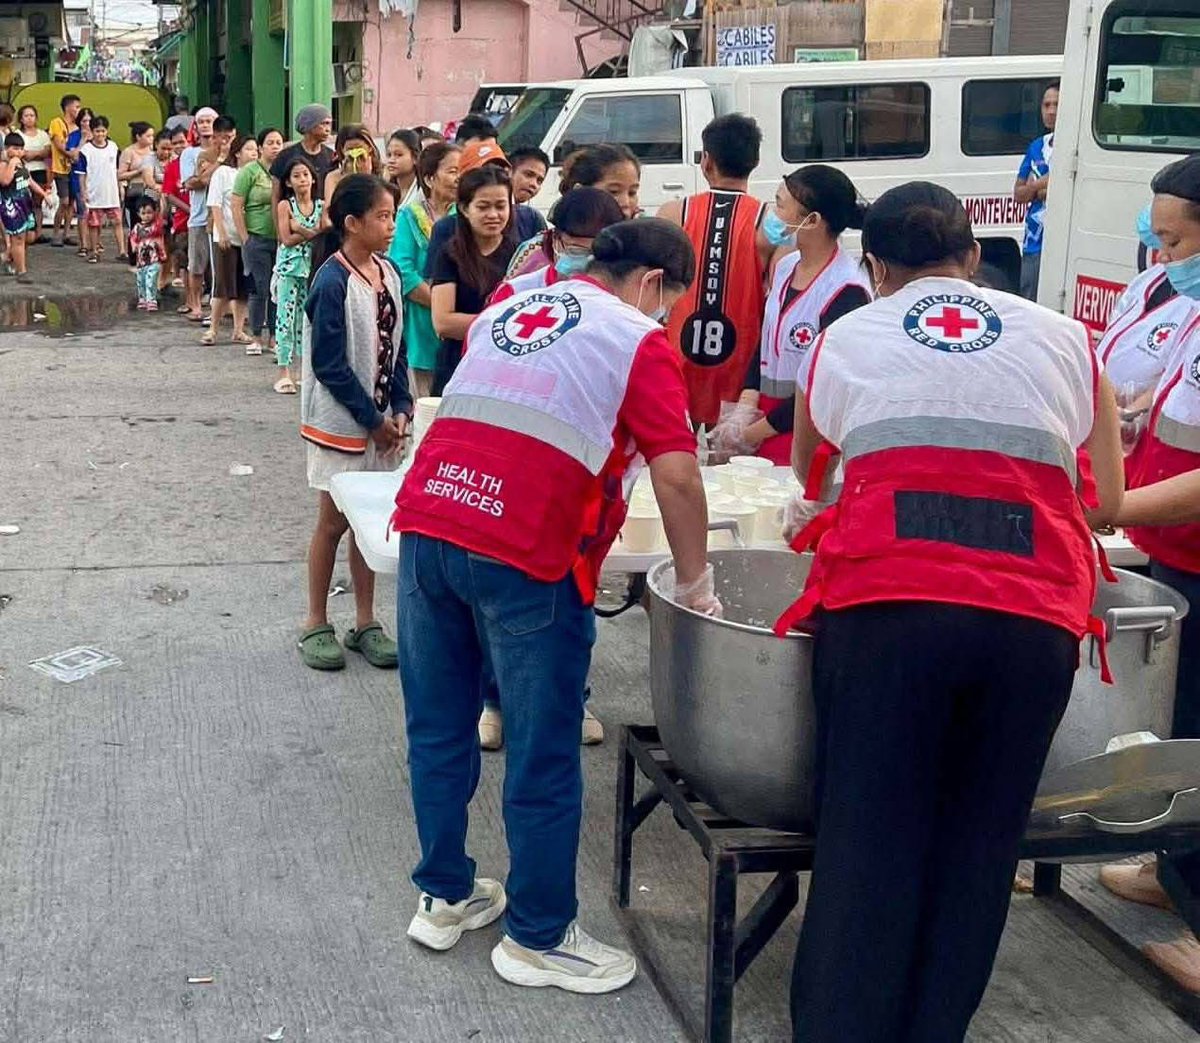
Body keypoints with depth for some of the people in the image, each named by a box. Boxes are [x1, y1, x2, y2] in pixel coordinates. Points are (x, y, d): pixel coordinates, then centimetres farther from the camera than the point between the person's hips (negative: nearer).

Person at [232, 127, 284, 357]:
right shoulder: (250, 172, -3)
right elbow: (236, 206, -4)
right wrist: (245, 239, -7)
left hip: (281, 240, 4)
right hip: (257, 240, -4)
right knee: (260, 289, -1)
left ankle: (274, 336, 16)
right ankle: (256, 337, 10)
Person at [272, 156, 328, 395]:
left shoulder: (321, 206, 5)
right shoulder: (285, 205, -2)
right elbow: (287, 239, -11)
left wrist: (300, 229, -15)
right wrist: (313, 232, -11)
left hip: (312, 267, 3)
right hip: (289, 266, -3)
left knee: (308, 318, 8)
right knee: (286, 317, -4)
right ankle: (283, 372, -2)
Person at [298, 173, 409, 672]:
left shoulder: (388, 274, 4)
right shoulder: (333, 282, -17)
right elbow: (329, 364, -17)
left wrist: (400, 409, -1)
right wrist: (373, 420, -14)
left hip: (381, 421, 6)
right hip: (341, 423, -6)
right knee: (334, 520, 3)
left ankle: (365, 621, 23)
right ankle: (316, 624, 17)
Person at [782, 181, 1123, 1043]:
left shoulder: (846, 338, 19)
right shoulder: (1063, 338, 20)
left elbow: (808, 475, 33)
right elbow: (1107, 502, 22)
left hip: (886, 600, -1)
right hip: (1036, 615, 1)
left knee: (868, 843, 7)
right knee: (979, 848, 12)